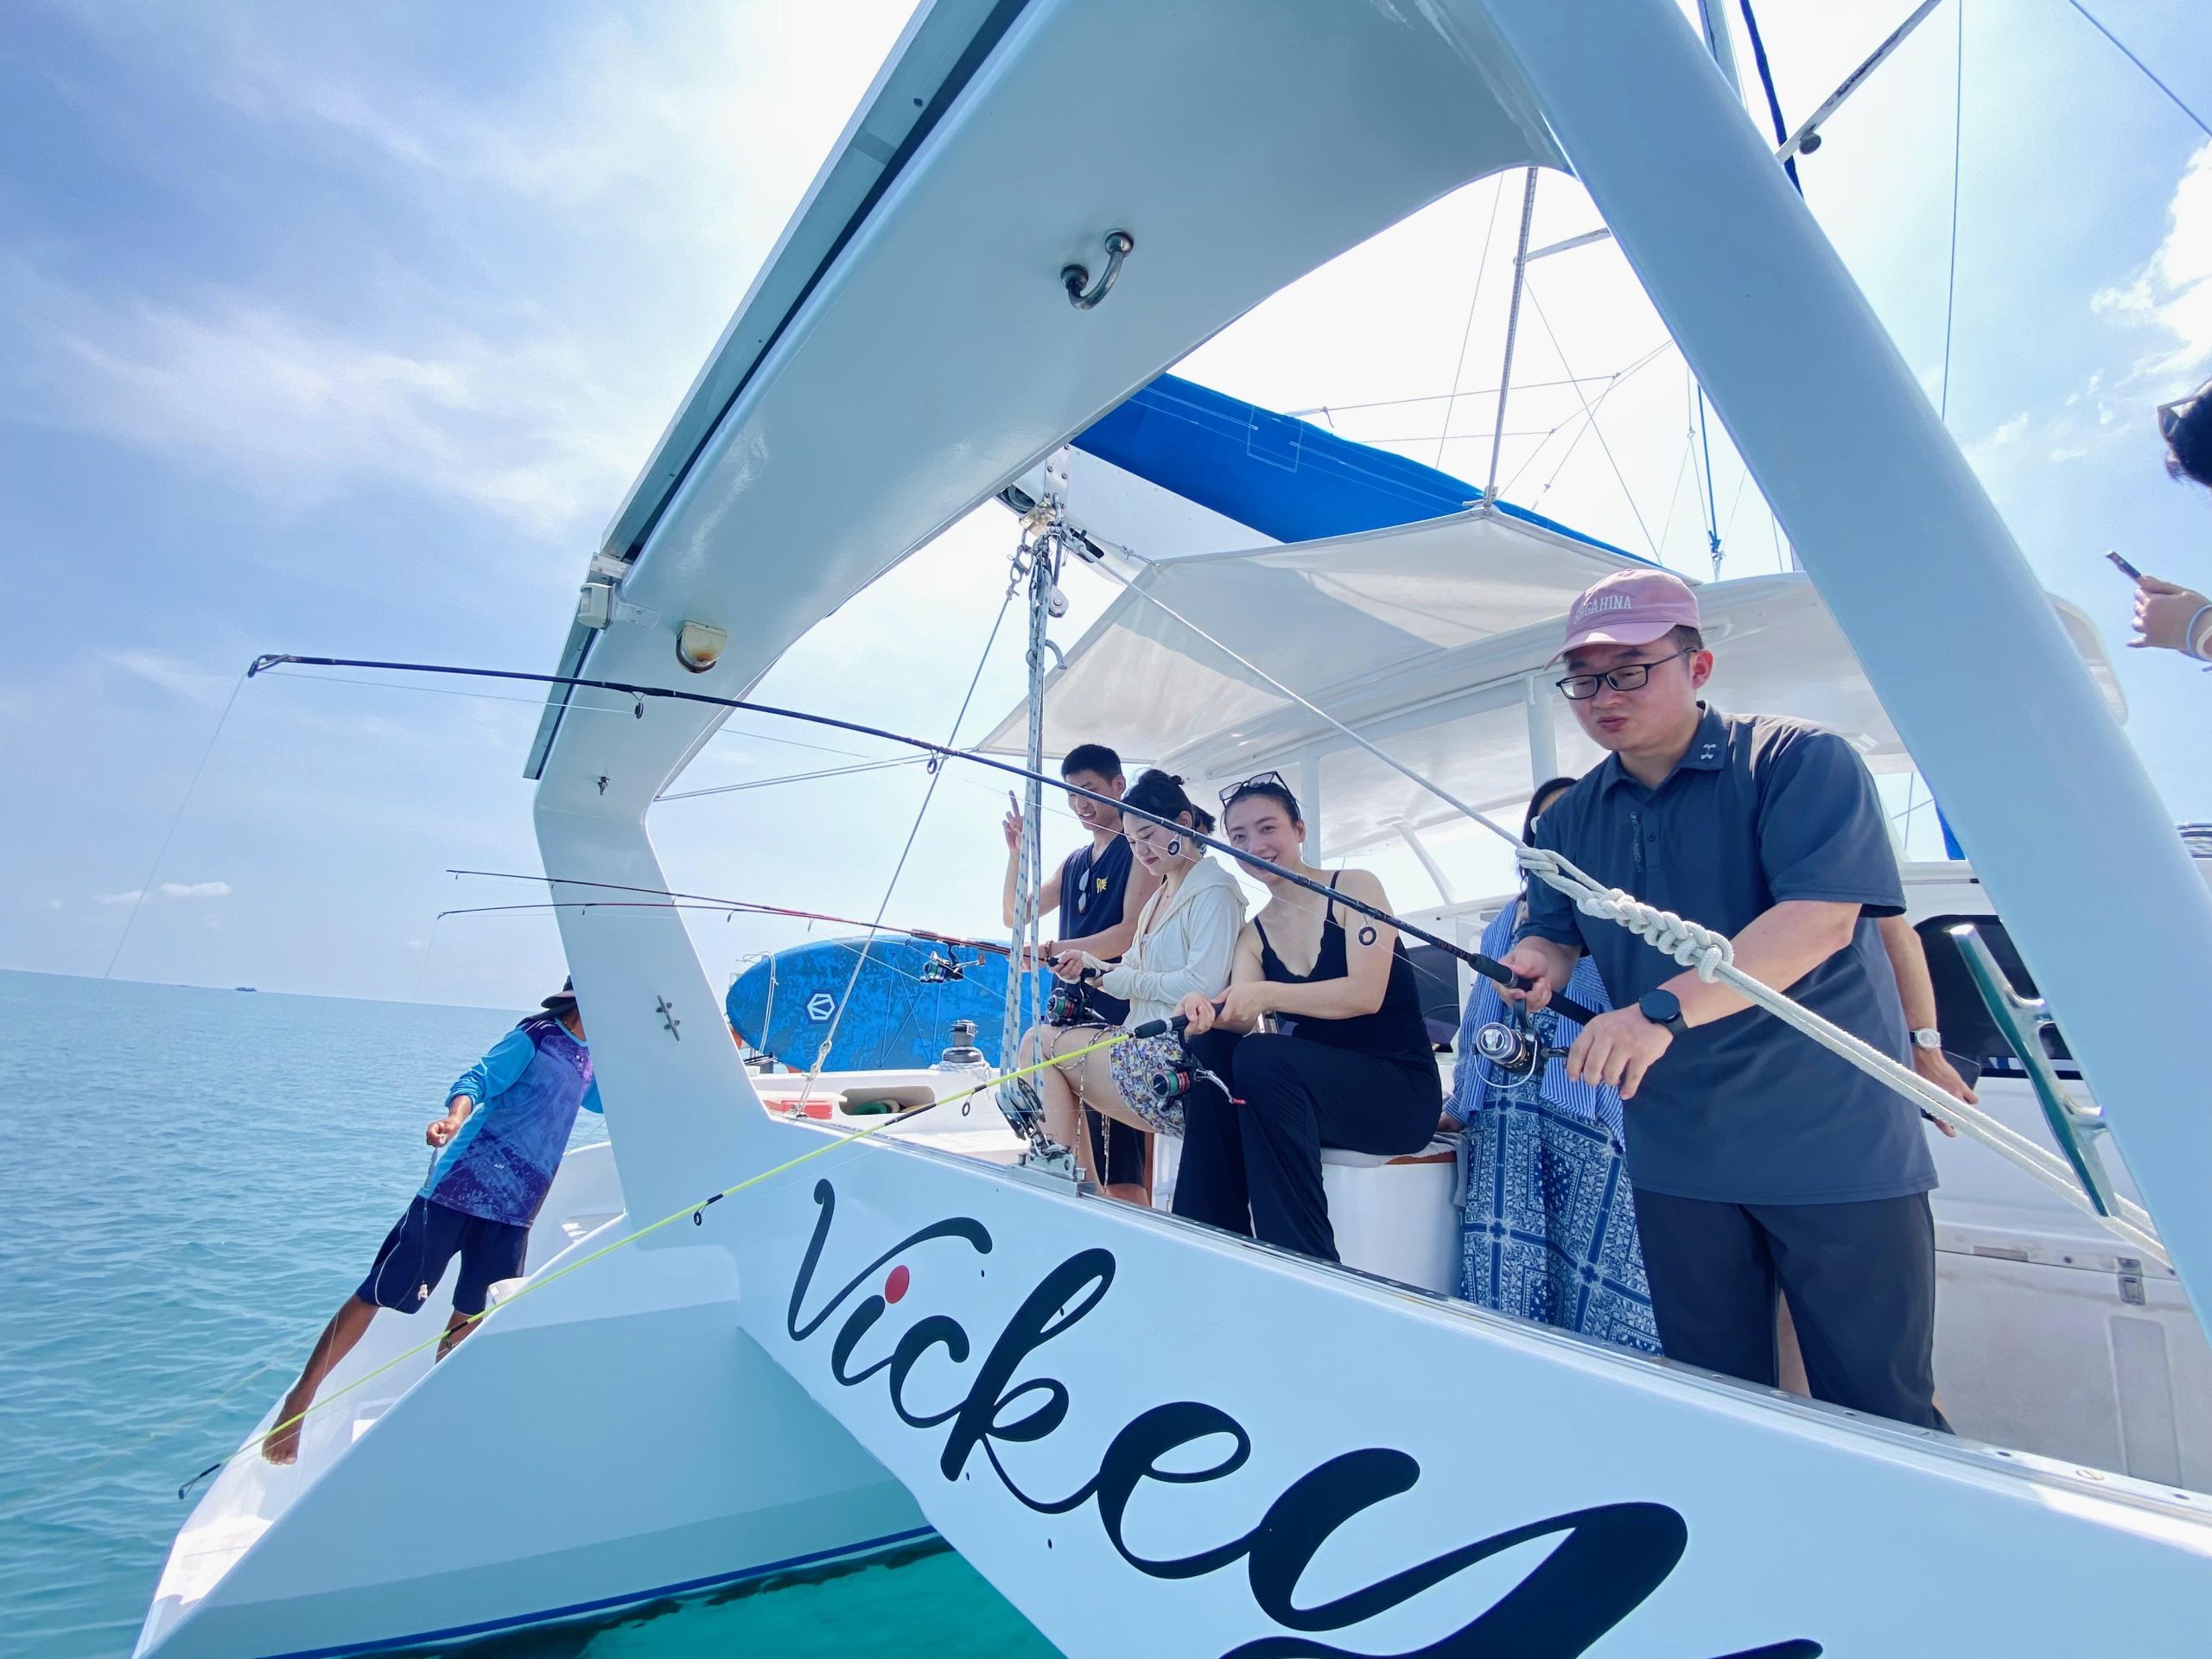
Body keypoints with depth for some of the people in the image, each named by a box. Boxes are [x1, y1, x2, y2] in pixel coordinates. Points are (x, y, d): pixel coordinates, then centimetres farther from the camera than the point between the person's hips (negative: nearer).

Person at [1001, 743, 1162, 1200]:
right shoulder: (1073, 863, 19)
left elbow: (1132, 933, -15)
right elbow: (1015, 916, 18)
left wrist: (1054, 950, -23)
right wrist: (1017, 852, 5)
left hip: (1118, 1009, -8)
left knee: (1120, 1175, -9)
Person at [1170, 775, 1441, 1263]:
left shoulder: (1354, 888, -5)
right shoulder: (1253, 934, 9)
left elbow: (1366, 994, -19)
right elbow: (1242, 1018, -8)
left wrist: (1267, 994, -32)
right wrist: (1206, 1009, -31)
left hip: (1399, 1088, -5)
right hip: (1312, 1087, 5)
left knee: (1261, 1058, -32)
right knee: (1209, 1046, -22)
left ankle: (1304, 1261, -23)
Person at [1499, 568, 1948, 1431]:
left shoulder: (1801, 762, -9)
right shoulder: (1570, 820, 8)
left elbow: (1821, 917, -21)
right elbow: (1554, 935, 12)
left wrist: (1662, 1010, -31)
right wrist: (1539, 962, -13)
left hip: (1836, 1145, -4)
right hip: (1677, 1154, 5)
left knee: (1880, 1411, 8)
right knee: (1713, 1403, 17)